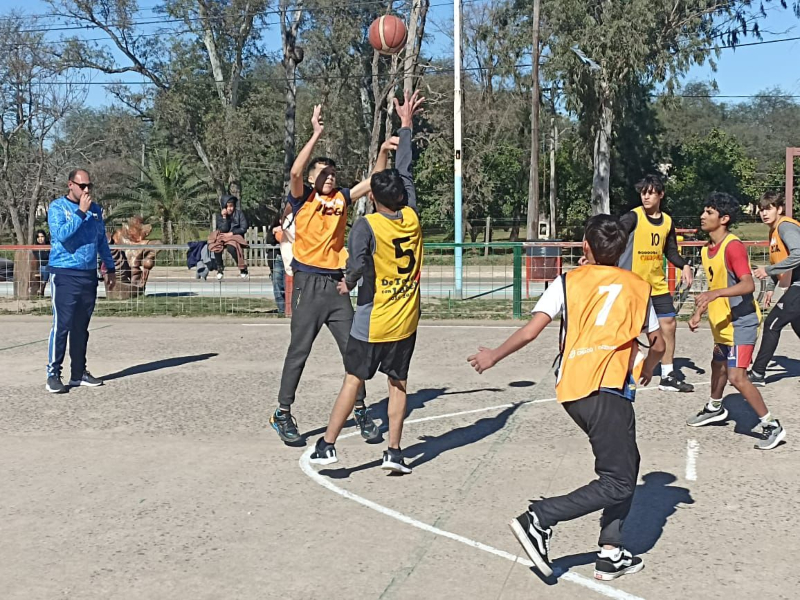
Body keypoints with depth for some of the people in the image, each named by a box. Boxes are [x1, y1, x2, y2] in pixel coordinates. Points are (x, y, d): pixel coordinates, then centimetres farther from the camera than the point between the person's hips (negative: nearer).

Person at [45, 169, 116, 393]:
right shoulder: (57, 207, -4)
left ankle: (79, 373, 17)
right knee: (61, 326, -9)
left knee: (81, 327, 10)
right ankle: (53, 375, -5)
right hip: (64, 275, -5)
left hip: (89, 275, 5)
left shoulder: (95, 209, 12)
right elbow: (61, 234, -20)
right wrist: (81, 212, -19)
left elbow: (102, 240, 19)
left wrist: (110, 268, 17)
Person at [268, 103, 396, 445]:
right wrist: (316, 135, -23)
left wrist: (383, 151, -4)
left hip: (336, 284, 5)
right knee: (298, 352, 1)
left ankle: (361, 410, 17)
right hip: (309, 285, -4)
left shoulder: (341, 198, 11)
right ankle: (283, 414, 11)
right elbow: (295, 172, -20)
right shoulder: (303, 199, -2)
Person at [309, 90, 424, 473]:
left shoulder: (367, 225, -13)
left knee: (353, 381, 4)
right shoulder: (411, 218, -1)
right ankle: (394, 452, 9)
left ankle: (327, 446, 7)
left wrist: (349, 283, -4)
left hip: (372, 322, -3)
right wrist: (406, 124, 20)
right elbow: (405, 171, 10)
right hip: (406, 321, 3)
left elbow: (357, 265, -28)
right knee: (398, 384, 10)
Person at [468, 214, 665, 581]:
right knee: (619, 483, 0)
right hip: (607, 390, -4)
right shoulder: (638, 286, 12)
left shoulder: (567, 282, 9)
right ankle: (539, 520, -13)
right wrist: (648, 368, 41)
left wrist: (494, 356, 14)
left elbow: (530, 332, 0)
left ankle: (611, 554, 15)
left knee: (623, 466, 19)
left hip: (571, 390, 4)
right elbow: (657, 344, 20)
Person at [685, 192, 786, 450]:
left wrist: (716, 293, -42)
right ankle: (715, 409, 50)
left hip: (741, 321, -10)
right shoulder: (708, 249, 8)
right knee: (718, 365, 26)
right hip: (723, 323, 10)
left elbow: (748, 285, -31)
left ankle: (772, 426, -5)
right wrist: (699, 312, 17)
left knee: (737, 376, -16)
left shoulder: (733, 246, -21)